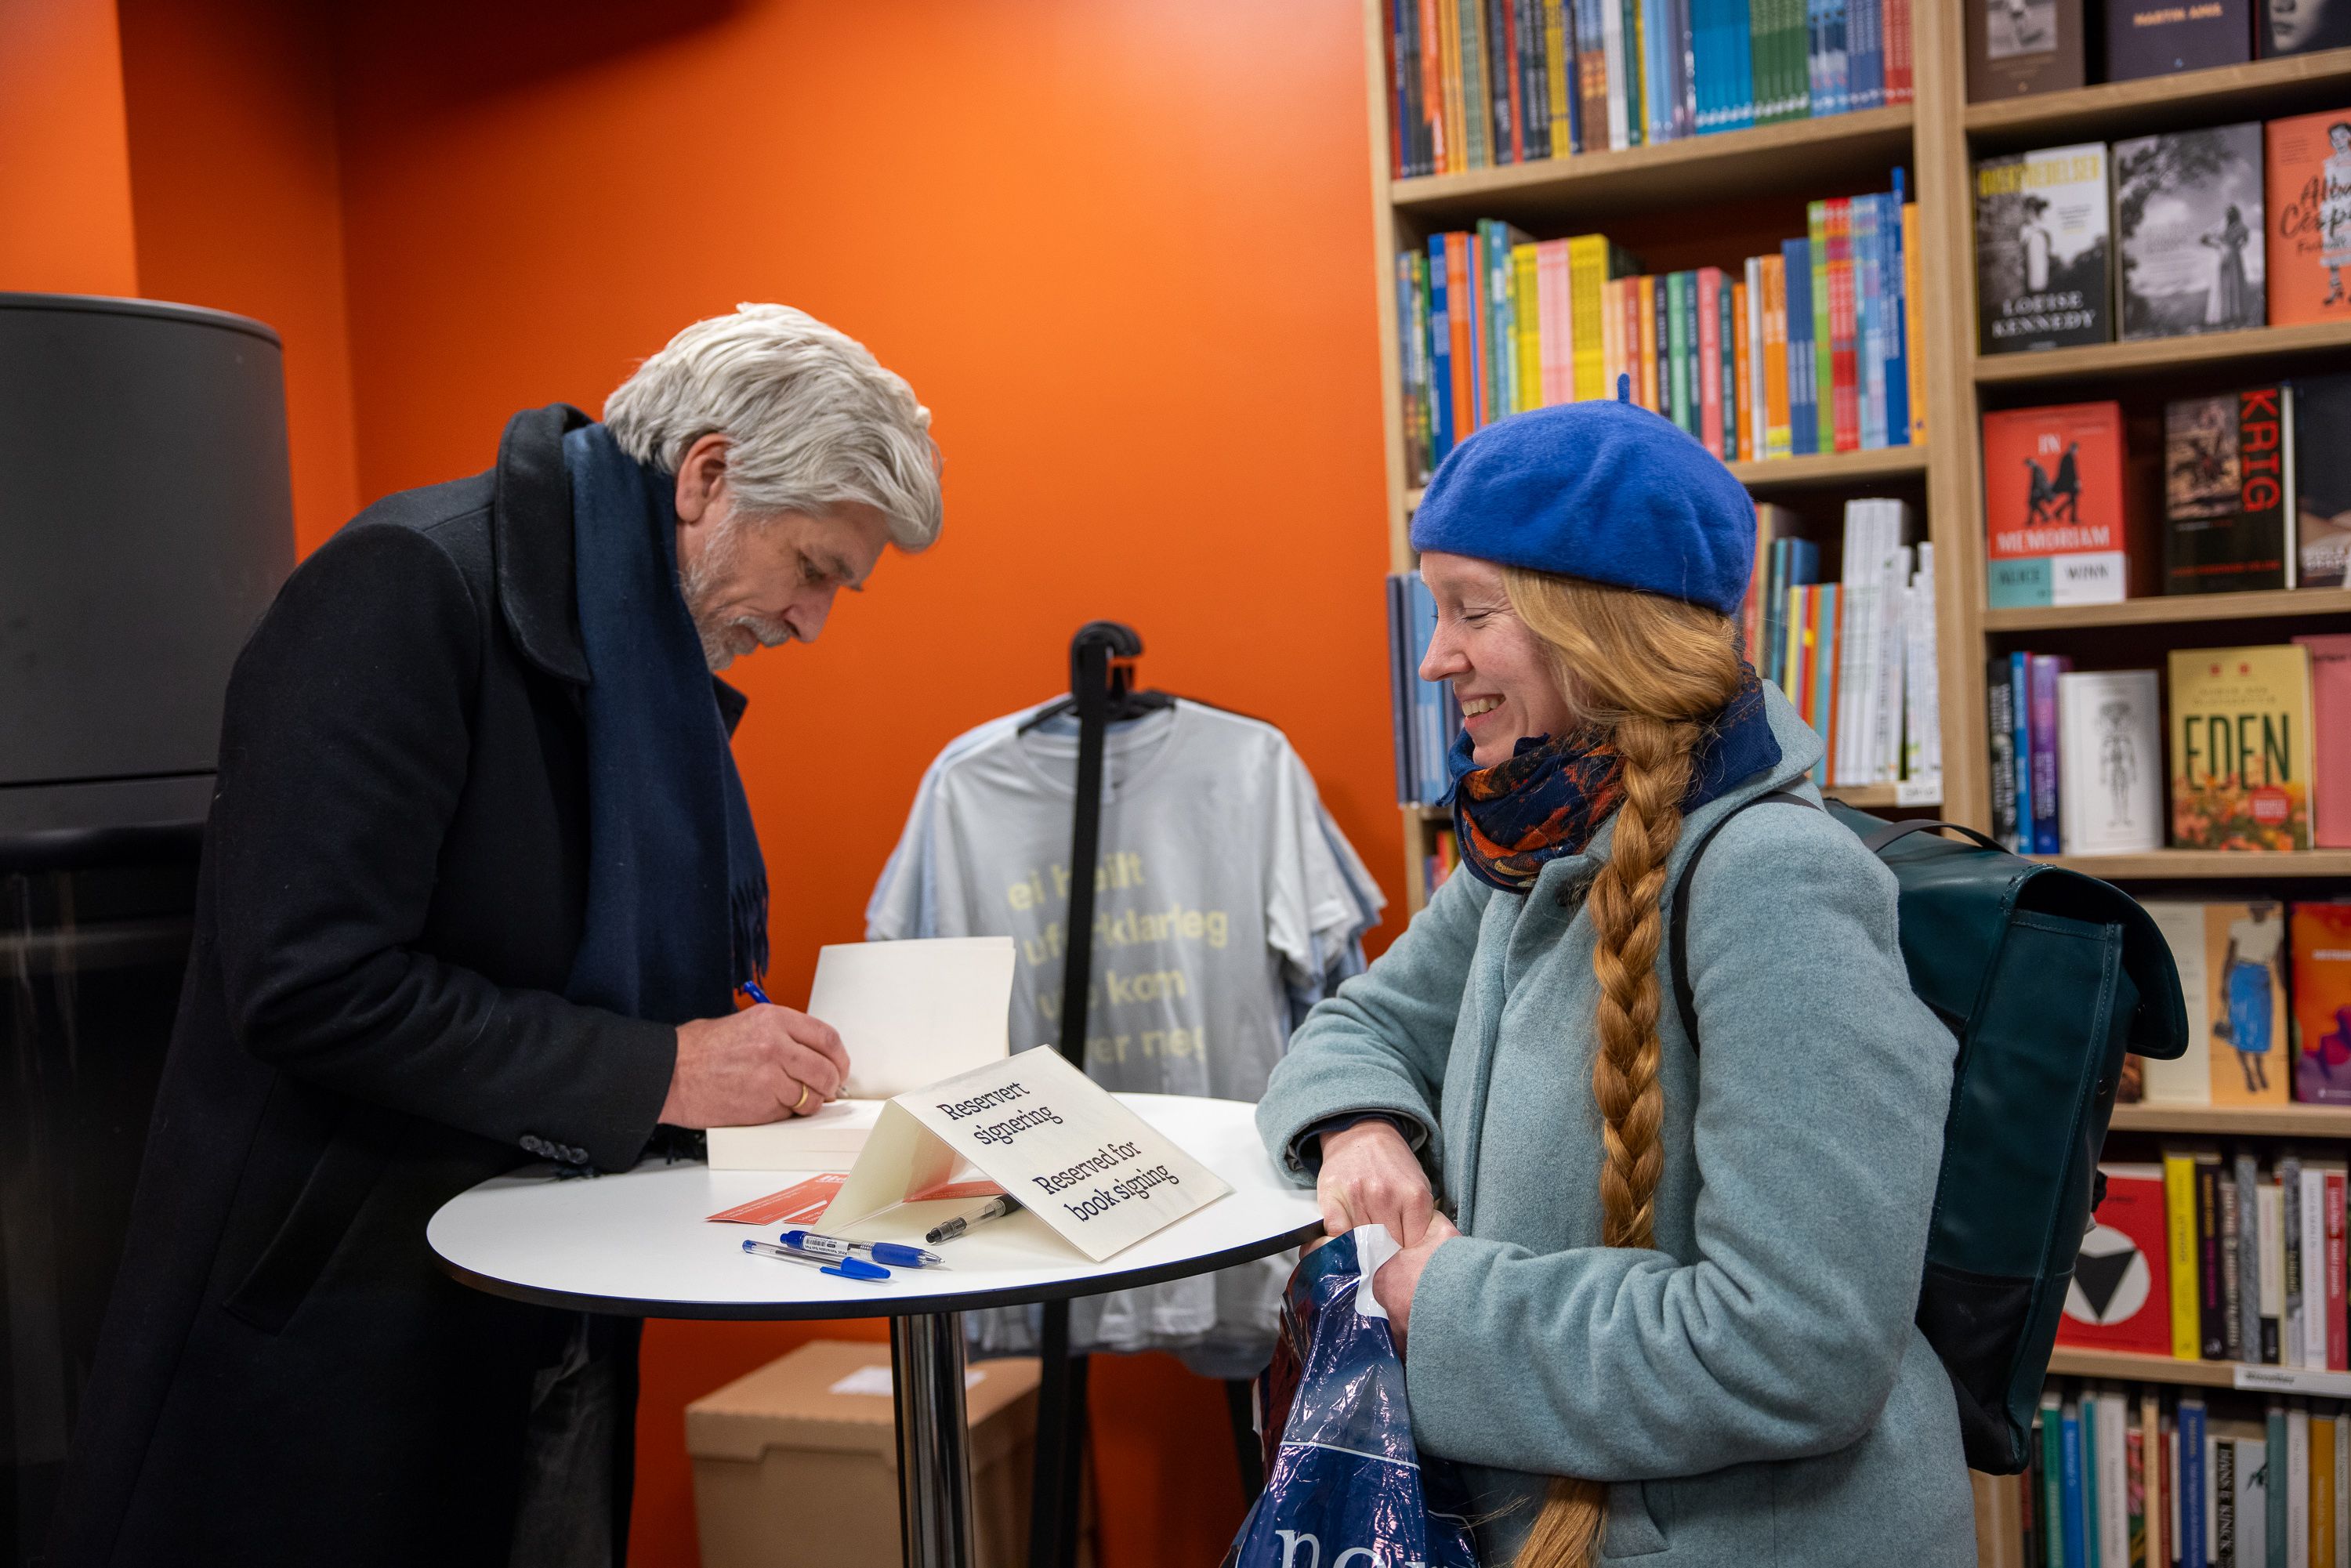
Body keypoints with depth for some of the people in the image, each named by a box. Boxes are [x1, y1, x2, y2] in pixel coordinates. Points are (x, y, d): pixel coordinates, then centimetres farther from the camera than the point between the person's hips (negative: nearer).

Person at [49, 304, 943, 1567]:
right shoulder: (411, 585, -18)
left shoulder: (663, 658, 7)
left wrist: (758, 1062, -3)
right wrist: (655, 1073, -21)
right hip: (341, 1311, -7)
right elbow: (311, 980, -25)